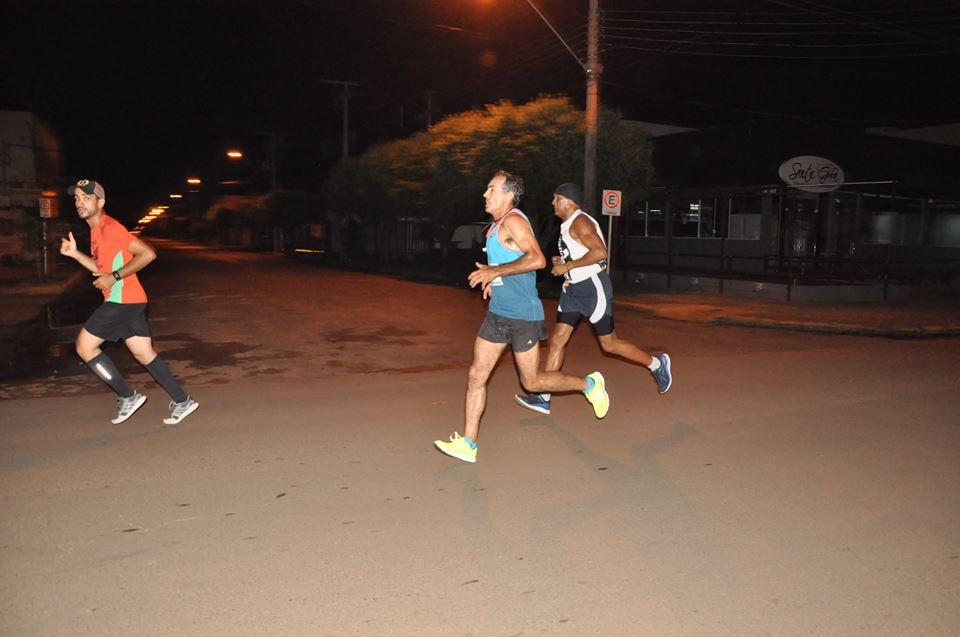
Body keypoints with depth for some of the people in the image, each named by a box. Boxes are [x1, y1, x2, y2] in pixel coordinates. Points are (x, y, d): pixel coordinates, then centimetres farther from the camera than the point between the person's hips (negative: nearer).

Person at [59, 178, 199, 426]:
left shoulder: (109, 227, -14)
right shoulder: (96, 230, 17)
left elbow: (147, 254, -22)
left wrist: (114, 277, -19)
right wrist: (75, 253, 14)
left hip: (123, 300, -10)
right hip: (127, 301, 10)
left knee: (84, 346, -1)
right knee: (144, 354, 10)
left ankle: (128, 396, 4)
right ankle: (182, 401, 13)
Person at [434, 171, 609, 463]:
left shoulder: (513, 220, -15)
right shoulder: (498, 224, 15)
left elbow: (537, 259, -28)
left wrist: (495, 271, -24)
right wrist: (492, 278, 12)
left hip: (522, 315, -9)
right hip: (498, 312, 9)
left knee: (532, 381, 4)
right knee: (476, 376, 2)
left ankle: (589, 384, 26)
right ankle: (468, 444, 7)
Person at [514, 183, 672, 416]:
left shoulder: (580, 222, -16)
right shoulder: (568, 225, 13)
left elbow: (600, 252, -28)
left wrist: (567, 266, -24)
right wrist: (563, 261, 8)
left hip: (593, 287, -9)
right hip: (574, 288, 9)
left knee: (609, 344, 1)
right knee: (557, 339, 2)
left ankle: (657, 364, 22)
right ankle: (543, 398, 4)